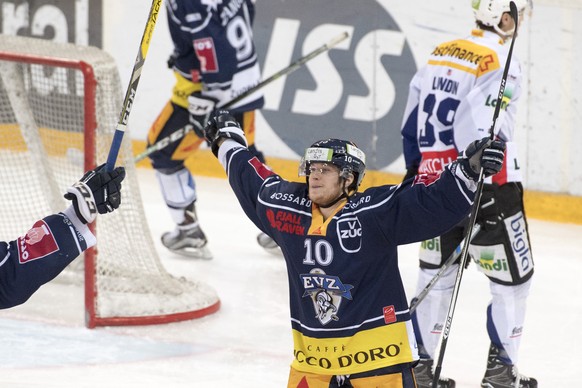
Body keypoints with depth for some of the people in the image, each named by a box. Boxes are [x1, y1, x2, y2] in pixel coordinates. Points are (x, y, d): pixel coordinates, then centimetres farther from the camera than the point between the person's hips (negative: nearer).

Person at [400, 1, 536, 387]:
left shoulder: (440, 55, 10)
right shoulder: (502, 63, -13)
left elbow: (413, 124, 15)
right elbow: (480, 131, -25)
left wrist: (418, 173, 24)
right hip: (488, 190, -7)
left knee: (437, 275, 17)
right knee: (513, 278, 7)